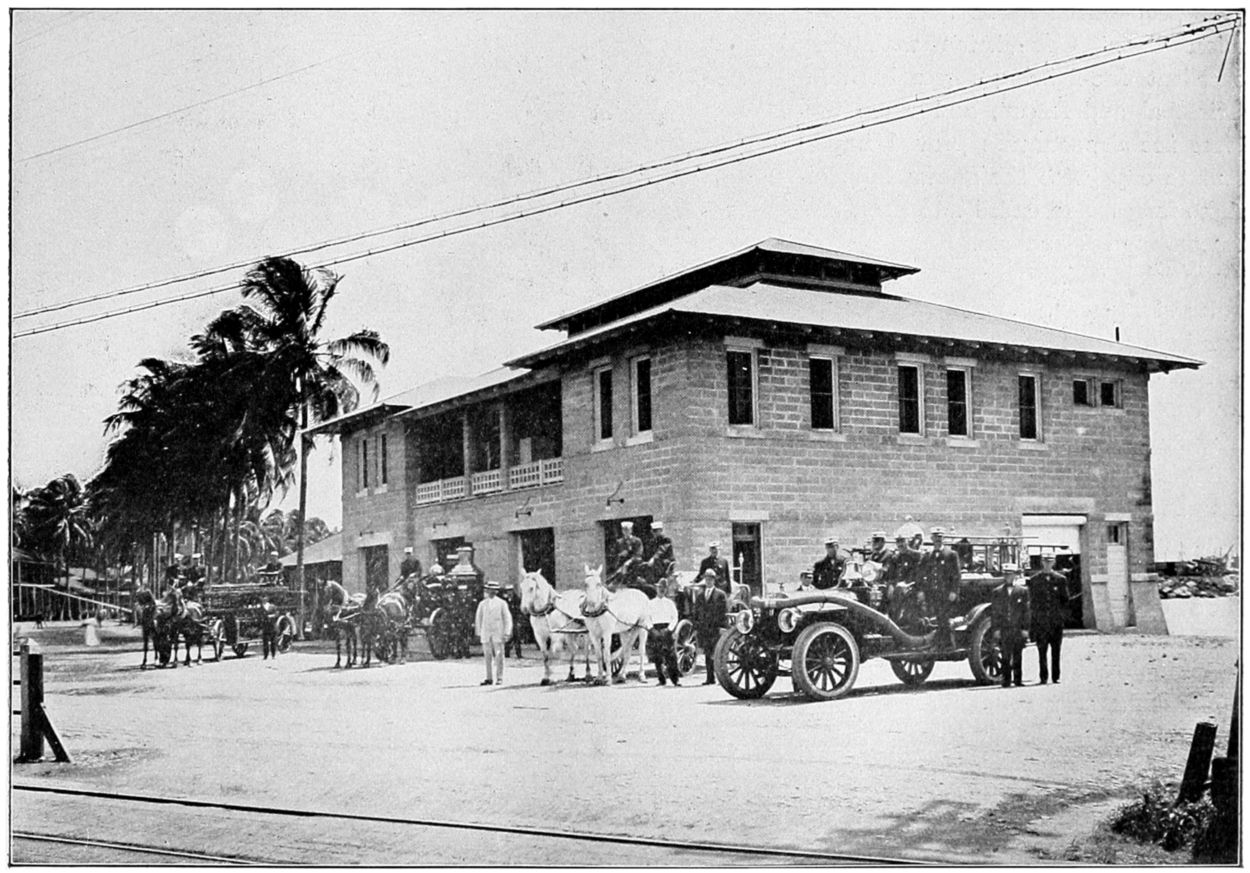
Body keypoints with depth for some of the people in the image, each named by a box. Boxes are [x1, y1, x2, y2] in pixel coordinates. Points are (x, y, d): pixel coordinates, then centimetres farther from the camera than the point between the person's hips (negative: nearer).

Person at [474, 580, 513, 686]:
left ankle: (499, 678, 2)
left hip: (498, 633, -2)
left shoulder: (501, 603, 3)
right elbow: (478, 618, 14)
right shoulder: (482, 604, 9)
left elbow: (507, 618, 4)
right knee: (487, 656, 3)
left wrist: (507, 632, -3)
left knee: (499, 656, -3)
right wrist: (478, 633, 10)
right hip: (486, 633, 2)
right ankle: (489, 678, 8)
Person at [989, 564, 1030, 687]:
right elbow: (994, 612, 5)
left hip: (1018, 629, 0)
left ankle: (1018, 680, 13)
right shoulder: (996, 592, 6)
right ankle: (1006, 681, 1)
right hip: (1003, 630, 0)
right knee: (1005, 657, -2)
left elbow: (1026, 611, 4)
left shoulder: (1023, 591, 5)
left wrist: (1025, 628, -2)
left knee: (1018, 656, 5)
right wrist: (996, 629, -2)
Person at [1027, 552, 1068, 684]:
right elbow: (1031, 599, 7)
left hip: (1056, 620, 1)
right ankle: (1043, 677, 0)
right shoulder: (1034, 579, 7)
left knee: (1056, 650, 3)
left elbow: (1065, 600, 11)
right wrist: (1037, 610, -1)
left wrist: (1057, 609, 3)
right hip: (1040, 620, -1)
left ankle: (1055, 677, 9)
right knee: (1042, 650, -3)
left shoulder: (1061, 579, 8)